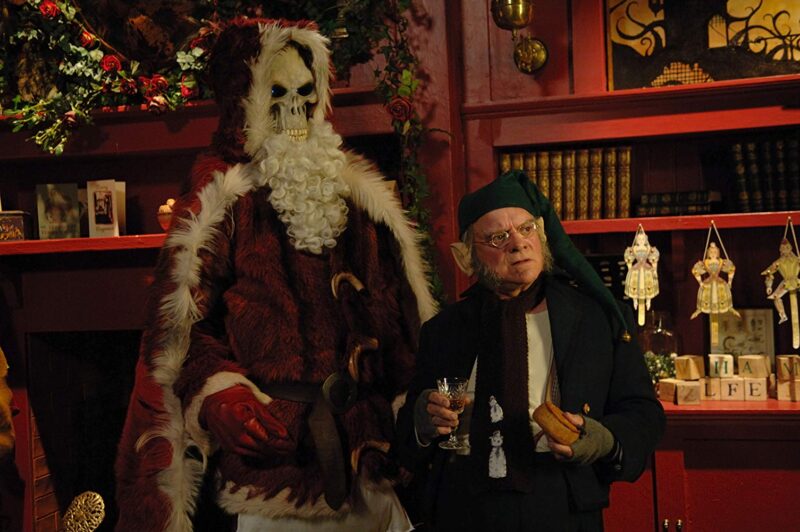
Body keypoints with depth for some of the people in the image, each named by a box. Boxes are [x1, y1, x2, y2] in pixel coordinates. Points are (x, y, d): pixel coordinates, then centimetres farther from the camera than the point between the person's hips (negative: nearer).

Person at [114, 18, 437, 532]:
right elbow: (181, 322, -4)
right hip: (266, 442, -4)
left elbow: (401, 312, 12)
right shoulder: (224, 198, 0)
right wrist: (216, 391, -19)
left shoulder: (361, 194, 11)